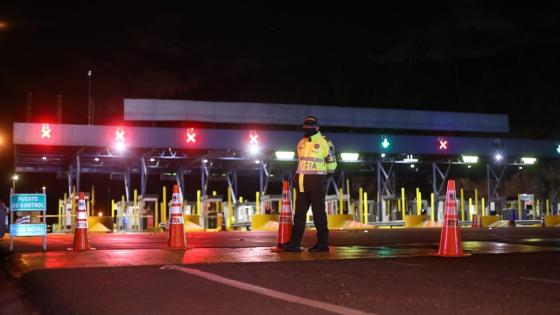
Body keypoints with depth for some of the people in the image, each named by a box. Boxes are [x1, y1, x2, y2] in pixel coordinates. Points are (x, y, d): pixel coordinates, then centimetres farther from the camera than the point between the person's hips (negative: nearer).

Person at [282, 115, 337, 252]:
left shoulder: (324, 142, -4)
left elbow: (331, 163, 0)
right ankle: (295, 243, 4)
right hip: (301, 181, 6)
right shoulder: (301, 143, 16)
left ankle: (322, 243, 1)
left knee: (319, 212, -4)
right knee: (299, 212, 4)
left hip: (317, 180, -6)